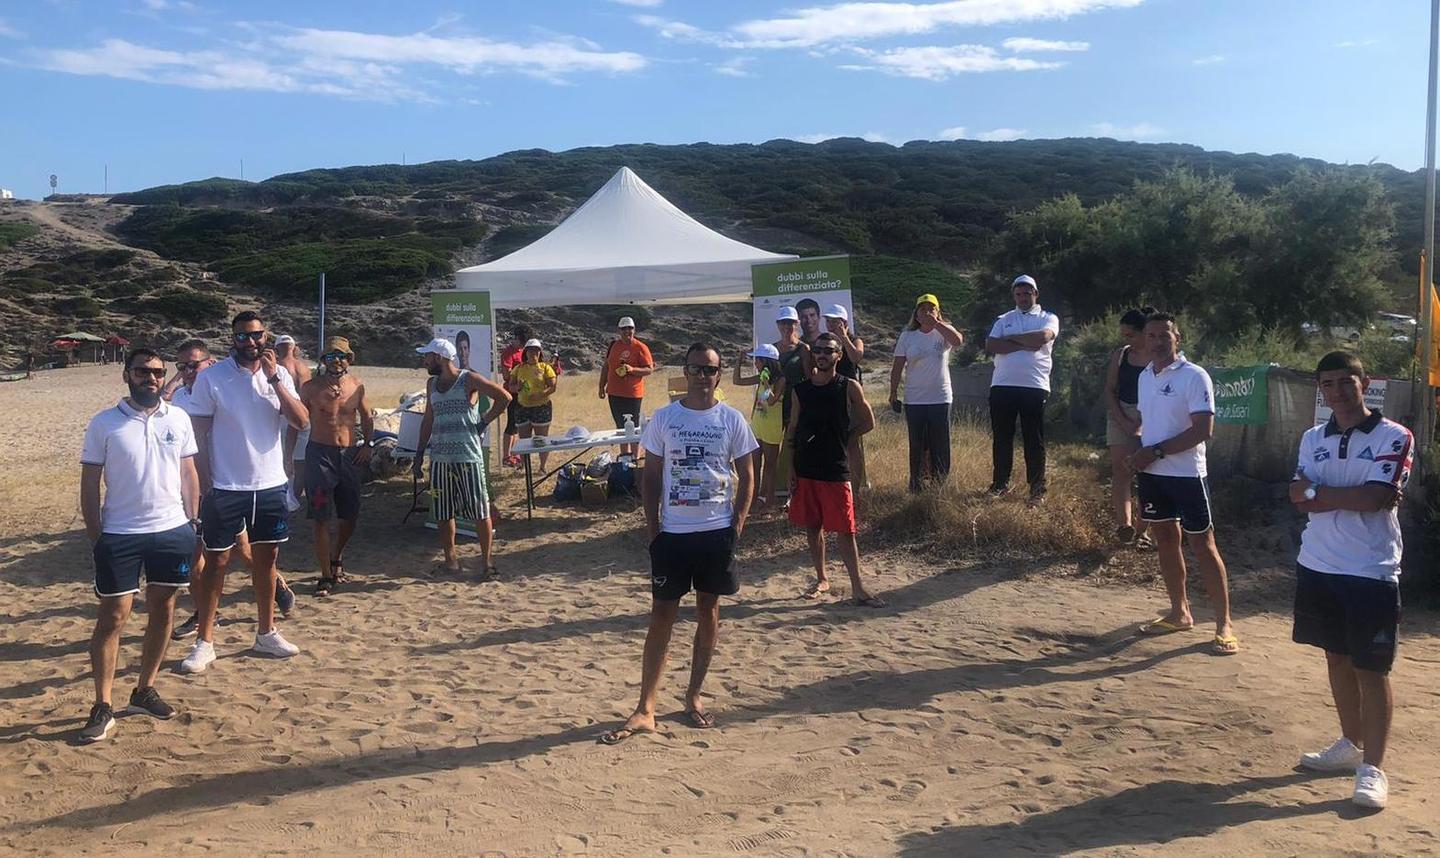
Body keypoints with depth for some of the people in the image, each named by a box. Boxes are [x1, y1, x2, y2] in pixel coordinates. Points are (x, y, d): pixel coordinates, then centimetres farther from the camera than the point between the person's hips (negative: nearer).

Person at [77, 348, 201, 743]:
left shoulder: (179, 419, 3)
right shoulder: (104, 424, -4)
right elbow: (89, 484, -1)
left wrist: (191, 524, 6)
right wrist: (95, 536, -4)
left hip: (172, 531, 3)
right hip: (119, 536, -3)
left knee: (162, 612, 11)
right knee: (112, 618, 0)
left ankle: (144, 691, 26)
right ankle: (102, 708, 8)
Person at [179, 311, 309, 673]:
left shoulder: (279, 374, 2)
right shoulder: (211, 378, -7)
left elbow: (301, 421, -9)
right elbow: (198, 433, -5)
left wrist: (273, 378, -16)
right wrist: (205, 483, -10)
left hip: (271, 485, 3)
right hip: (225, 488, -3)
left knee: (266, 558, 13)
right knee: (215, 561, 4)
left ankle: (266, 633, 26)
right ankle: (205, 642, 13)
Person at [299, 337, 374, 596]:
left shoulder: (357, 385, 5)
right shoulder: (311, 387, -5)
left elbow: (367, 416, 19)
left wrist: (368, 443, 6)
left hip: (350, 455, 4)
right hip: (320, 454, -4)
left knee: (350, 515, 11)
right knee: (322, 518, -5)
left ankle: (336, 558, 37)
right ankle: (326, 576, 2)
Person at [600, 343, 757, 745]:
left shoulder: (731, 420, 0)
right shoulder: (664, 418, 0)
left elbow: (746, 475, 4)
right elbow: (651, 475, 4)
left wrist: (737, 523, -6)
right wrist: (651, 526, -3)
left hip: (716, 531, 1)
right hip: (672, 532, -1)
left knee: (708, 612, 10)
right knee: (661, 615, 1)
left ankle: (693, 696, 26)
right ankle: (645, 710, 5)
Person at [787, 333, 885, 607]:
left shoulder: (849, 387, -4)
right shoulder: (800, 390, 4)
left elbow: (868, 423, 4)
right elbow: (792, 429, 8)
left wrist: (841, 437, 0)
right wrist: (790, 469, 3)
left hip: (836, 471, -3)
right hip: (805, 470, 3)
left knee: (845, 531, -2)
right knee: (813, 527, 12)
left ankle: (857, 589, 5)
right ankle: (822, 579, 26)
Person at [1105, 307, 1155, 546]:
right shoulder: (1120, 355, 4)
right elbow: (1110, 391, 4)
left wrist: (1142, 425, -13)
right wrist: (1124, 423, -9)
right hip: (1120, 416, 2)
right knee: (1120, 471, -11)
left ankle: (1140, 529, 11)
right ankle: (1124, 524, -21)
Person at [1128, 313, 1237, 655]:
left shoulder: (1194, 376, -13)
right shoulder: (1145, 376, 9)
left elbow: (1203, 430, -19)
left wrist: (1155, 452, -20)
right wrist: (1138, 453, 2)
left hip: (1186, 474, -7)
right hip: (1152, 474, 7)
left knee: (1203, 546, -2)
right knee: (1165, 541, 14)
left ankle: (1223, 624, 5)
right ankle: (1180, 613, 27)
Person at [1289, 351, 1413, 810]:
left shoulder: (1394, 437, -6)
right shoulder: (1313, 439, 9)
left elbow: (1373, 498, -18)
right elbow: (1298, 495, -4)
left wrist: (1319, 492, -9)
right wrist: (1352, 496, -15)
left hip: (1371, 573, -5)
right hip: (1318, 566, 5)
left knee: (1370, 668, -1)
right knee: (1337, 658, 16)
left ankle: (1372, 768, 4)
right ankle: (1351, 744, 31)